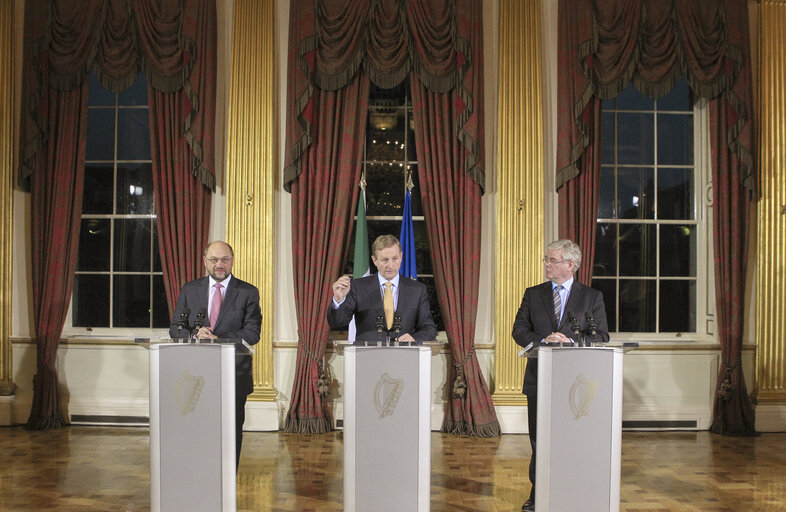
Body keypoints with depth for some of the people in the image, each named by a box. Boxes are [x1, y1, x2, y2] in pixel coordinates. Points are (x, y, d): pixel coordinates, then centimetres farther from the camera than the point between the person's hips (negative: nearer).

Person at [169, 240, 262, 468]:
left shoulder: (248, 292, 3)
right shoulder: (189, 290, 11)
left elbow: (252, 334, -6)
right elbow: (175, 328, 8)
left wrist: (217, 340, -18)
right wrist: (195, 336, -13)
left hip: (233, 373, -2)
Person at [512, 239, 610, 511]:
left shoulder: (592, 297, 5)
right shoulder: (533, 294, 10)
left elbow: (601, 335, -1)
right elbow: (519, 330, 4)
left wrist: (572, 343, -17)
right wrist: (543, 341, -14)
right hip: (539, 376, 2)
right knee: (539, 438, 6)